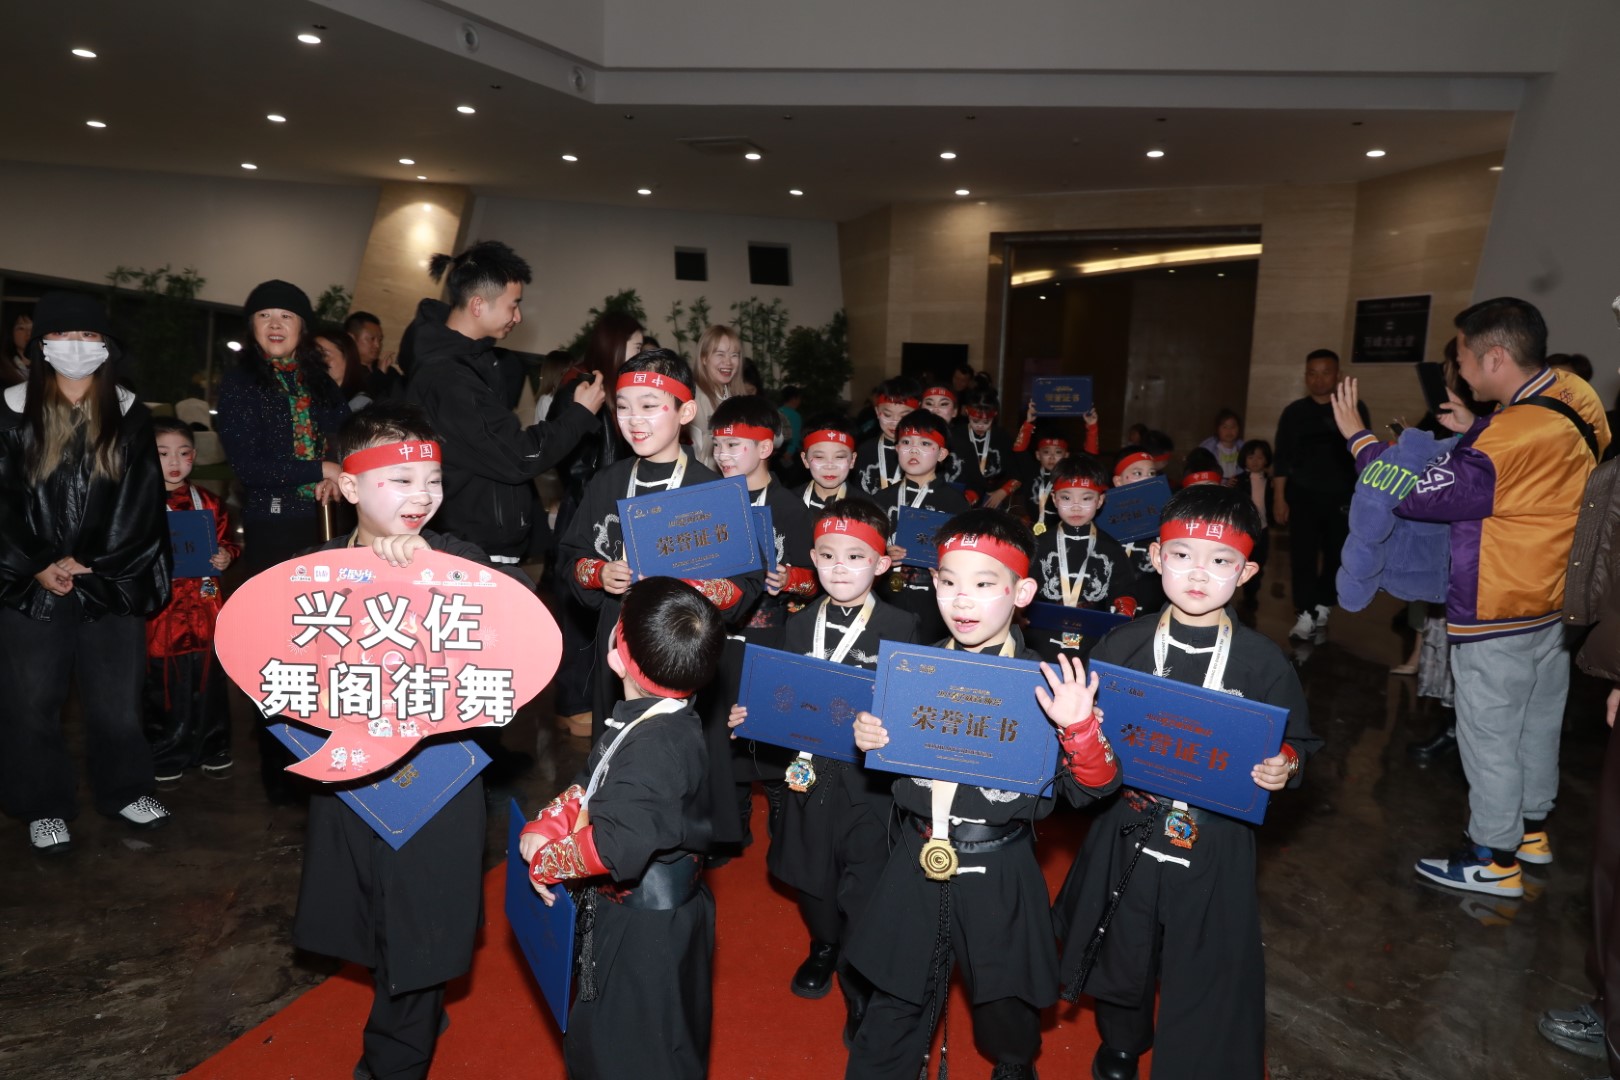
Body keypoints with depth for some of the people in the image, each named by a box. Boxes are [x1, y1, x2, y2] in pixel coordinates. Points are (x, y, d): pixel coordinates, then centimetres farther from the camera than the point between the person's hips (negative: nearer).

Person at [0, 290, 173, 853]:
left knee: (117, 699, 6)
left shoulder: (129, 416, 5)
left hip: (112, 582, 0)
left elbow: (140, 502, -1)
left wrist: (91, 564, -10)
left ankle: (125, 790, 24)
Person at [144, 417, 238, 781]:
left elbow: (227, 541, 16)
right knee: (164, 687, 4)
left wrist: (226, 556, -4)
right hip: (162, 611, -3)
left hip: (205, 608, 3)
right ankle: (165, 757, 19)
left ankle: (213, 749, 25)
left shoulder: (208, 502, 8)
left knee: (210, 682, 11)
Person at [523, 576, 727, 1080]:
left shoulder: (656, 747, -34)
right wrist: (545, 827, -8)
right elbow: (592, 789, 6)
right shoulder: (659, 719, -4)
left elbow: (617, 848, -36)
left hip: (645, 930, -9)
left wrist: (548, 860, -20)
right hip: (632, 912, 9)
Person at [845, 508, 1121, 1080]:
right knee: (897, 1002, 14)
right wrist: (869, 738, -9)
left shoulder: (1046, 682, -13)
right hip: (918, 860, 2)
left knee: (1005, 999, 22)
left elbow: (1088, 789, -11)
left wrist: (1079, 726, -28)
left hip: (1001, 872, -1)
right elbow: (890, 758, 12)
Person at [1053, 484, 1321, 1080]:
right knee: (1121, 960, 19)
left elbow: (1296, 744, 3)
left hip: (1214, 849, -1)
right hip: (1126, 837, 2)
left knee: (1208, 975, 7)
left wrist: (1282, 768, -17)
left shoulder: (1264, 662, -6)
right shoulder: (1121, 646, -4)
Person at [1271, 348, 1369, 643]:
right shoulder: (1294, 412, 4)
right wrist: (1279, 498, -1)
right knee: (1303, 557, -6)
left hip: (1342, 497, 1)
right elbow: (1282, 459, 4)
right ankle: (1305, 617, -3)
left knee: (1336, 557, 5)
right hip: (1303, 495, 0)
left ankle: (1321, 612, 22)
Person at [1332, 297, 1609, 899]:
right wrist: (1475, 433, 8)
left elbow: (1415, 494, -25)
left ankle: (1496, 861, 18)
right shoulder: (1571, 400, -1)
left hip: (1498, 616, -9)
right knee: (1538, 721, 22)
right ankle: (1531, 829, 40)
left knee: (1490, 736, 4)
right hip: (1554, 600, 9)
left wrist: (1358, 435, -16)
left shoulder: (1508, 438, -29)